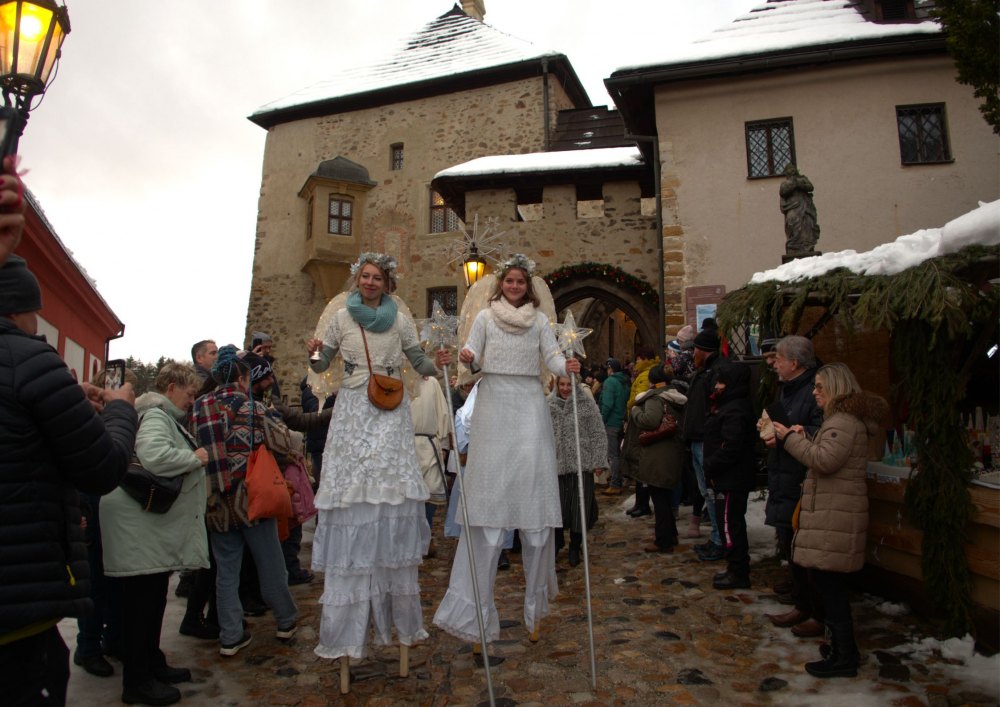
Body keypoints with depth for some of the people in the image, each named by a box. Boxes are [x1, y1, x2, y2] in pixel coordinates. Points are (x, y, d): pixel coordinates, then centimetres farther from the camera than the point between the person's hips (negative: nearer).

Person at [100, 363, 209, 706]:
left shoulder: (164, 416, 19)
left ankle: (152, 664, 30)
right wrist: (195, 458, -19)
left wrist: (193, 459, 13)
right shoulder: (154, 416, -16)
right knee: (141, 602, -2)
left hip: (156, 526, 11)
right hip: (140, 527, -11)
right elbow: (155, 456, -33)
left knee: (153, 600, 18)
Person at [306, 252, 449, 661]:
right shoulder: (341, 317, 9)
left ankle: (401, 616, 8)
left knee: (393, 495, -5)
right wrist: (315, 353, -11)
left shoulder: (400, 320, 9)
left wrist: (438, 364, -12)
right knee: (352, 498, -4)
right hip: (353, 412, 0)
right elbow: (322, 365, 11)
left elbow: (420, 363, 9)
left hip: (391, 414, 0)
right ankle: (349, 625, 6)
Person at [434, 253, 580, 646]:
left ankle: (536, 598, 14)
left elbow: (552, 356, 2)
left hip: (529, 407, 1)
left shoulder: (540, 320, 11)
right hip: (493, 405, -1)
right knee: (489, 495, -4)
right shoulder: (485, 317, 9)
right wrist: (466, 358, -20)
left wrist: (567, 366, -19)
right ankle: (477, 603, 3)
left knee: (534, 491, -2)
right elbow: (473, 355, 2)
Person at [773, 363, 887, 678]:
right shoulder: (842, 418, 19)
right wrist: (804, 438, 7)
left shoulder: (844, 422, -15)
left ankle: (844, 658, 5)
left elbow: (825, 460, -24)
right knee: (831, 583, 18)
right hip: (832, 513, 11)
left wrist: (791, 438, -15)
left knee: (830, 582, -4)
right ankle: (842, 647, 29)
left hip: (835, 517, -11)